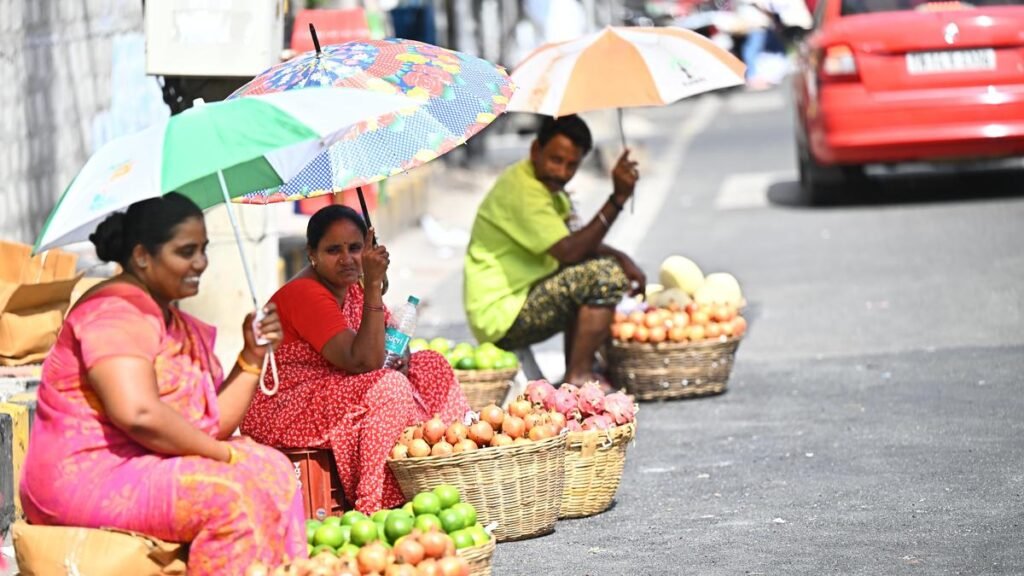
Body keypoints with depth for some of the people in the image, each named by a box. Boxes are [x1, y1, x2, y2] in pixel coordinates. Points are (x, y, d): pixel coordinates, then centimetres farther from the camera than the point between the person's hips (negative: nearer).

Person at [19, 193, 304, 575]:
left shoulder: (177, 324, 18)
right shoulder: (114, 312, -12)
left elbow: (212, 424, 10)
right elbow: (138, 414, -27)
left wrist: (252, 356, 0)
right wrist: (223, 454, -17)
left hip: (140, 468, 10)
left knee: (271, 469, -2)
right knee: (232, 494, -24)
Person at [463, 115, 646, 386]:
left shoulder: (546, 182, 13)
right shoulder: (522, 190, -19)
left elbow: (579, 242, 19)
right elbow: (569, 252, -26)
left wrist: (622, 258, 0)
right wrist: (617, 199, -28)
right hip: (501, 316, -11)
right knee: (605, 275, -20)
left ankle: (577, 370, 15)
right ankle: (578, 376, -15)